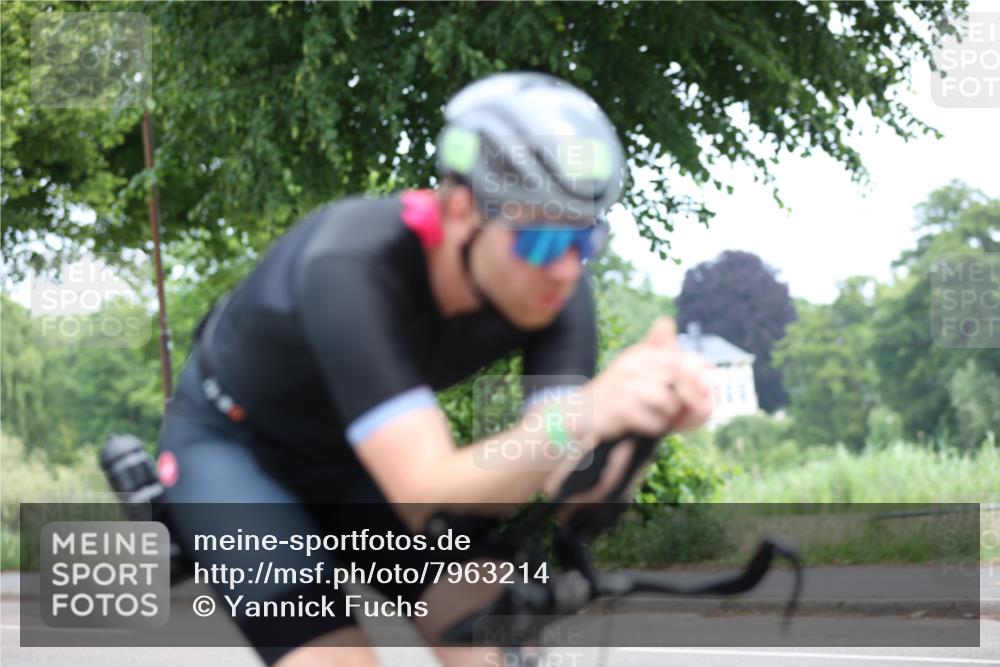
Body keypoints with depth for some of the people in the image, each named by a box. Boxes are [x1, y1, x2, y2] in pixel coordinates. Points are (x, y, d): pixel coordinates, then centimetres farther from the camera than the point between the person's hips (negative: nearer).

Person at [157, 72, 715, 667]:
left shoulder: (555, 288, -22)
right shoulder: (352, 269, -39)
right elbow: (432, 499, -46)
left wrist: (644, 422, -48)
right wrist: (582, 417, -62)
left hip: (359, 458, 5)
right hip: (232, 447, -5)